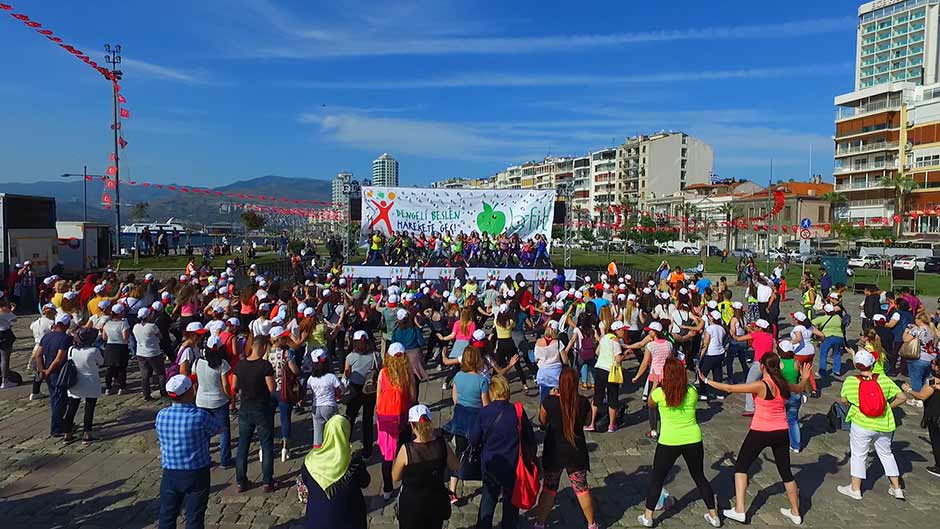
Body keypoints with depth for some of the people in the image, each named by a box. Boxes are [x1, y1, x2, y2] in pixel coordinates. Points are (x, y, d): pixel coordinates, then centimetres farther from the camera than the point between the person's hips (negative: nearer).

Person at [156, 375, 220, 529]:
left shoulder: (161, 416, -7)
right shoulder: (200, 415, -20)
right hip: (196, 475, -4)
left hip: (170, 474, 4)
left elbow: (161, 441, 8)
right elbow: (218, 430, -2)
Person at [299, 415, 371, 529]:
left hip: (317, 519, 2)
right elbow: (365, 483, -4)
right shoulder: (354, 461, -23)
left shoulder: (311, 460, -17)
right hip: (348, 519, -1)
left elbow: (304, 481, 3)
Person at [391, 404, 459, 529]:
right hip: (437, 502, 2)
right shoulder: (442, 444, -16)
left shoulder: (406, 449, -23)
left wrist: (395, 461, 9)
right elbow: (454, 467, 1)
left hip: (412, 505, -2)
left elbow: (395, 477, -7)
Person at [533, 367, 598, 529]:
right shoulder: (584, 403, -15)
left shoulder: (549, 402, -19)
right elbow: (586, 422, 4)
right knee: (582, 488, 19)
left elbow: (543, 423, -1)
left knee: (548, 488, 16)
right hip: (576, 453, 1)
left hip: (553, 453, -1)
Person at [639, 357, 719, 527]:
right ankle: (713, 515, 30)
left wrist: (655, 384, 20)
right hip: (693, 440, 2)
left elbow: (650, 405, 10)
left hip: (669, 442, -2)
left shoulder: (659, 393, -12)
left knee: (657, 478, 14)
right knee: (699, 477, 22)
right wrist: (684, 382, 18)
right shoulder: (692, 391, -6)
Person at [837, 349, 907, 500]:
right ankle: (896, 488, 31)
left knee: (858, 455, 10)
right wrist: (888, 407, 8)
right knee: (886, 454, 21)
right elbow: (902, 397, -5)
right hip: (883, 425, 3)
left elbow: (844, 401, -2)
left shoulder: (850, 381, -13)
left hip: (861, 425, -3)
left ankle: (855, 489, 20)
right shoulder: (884, 380, -7)